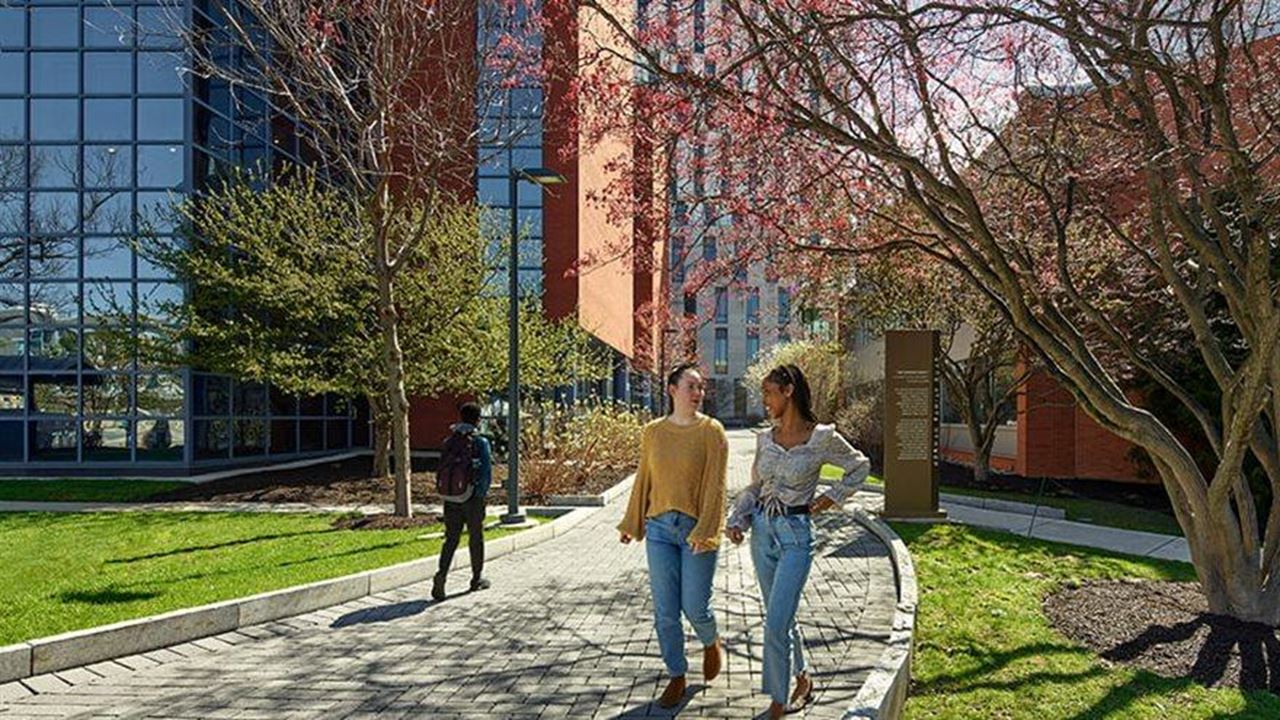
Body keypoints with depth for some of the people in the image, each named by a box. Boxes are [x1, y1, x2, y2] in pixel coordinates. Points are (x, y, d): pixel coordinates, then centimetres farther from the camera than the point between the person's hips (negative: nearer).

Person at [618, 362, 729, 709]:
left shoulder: (712, 431, -5)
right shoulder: (653, 431, 5)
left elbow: (715, 485, -11)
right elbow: (643, 480, 13)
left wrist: (705, 532, -18)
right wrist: (631, 522, 16)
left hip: (696, 528, -3)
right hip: (660, 528, 3)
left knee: (695, 607, 1)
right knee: (665, 612, 6)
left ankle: (711, 642, 36)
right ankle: (676, 677, 25)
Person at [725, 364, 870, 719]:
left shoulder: (822, 437, -10)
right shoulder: (765, 439, 4)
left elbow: (860, 466, 6)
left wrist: (832, 497, -2)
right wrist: (738, 520, 0)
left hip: (795, 534, -6)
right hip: (762, 531, 6)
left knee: (776, 625, -8)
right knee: (781, 616, 18)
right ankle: (802, 679, 40)